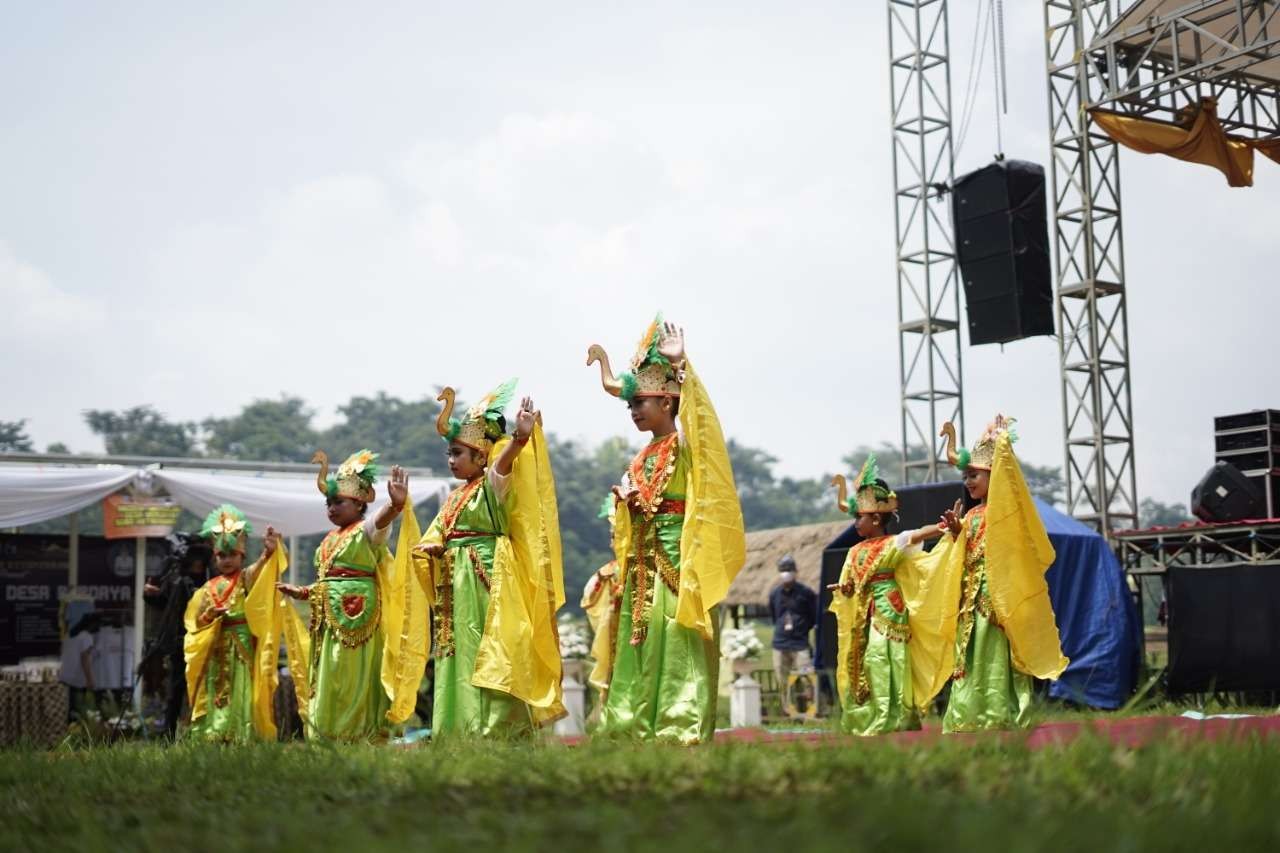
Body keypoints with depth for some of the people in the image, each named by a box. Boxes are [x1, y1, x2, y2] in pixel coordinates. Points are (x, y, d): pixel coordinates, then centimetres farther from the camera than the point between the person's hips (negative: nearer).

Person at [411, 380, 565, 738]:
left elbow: (503, 465, -26)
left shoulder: (492, 488, -4)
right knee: (460, 654, 8)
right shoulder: (455, 498, 19)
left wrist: (520, 439, -46)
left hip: (487, 582, -8)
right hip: (457, 586, 8)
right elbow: (435, 538, 23)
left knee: (488, 654, -10)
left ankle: (495, 727, -10)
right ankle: (461, 727, 12)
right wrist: (433, 549, -1)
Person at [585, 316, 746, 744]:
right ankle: (638, 725, 12)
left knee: (677, 645, -9)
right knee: (642, 644, 8)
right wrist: (625, 498, 2)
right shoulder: (642, 458, 18)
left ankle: (681, 726, -8)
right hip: (644, 567, 8)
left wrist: (679, 365, -35)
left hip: (678, 561, -8)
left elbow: (701, 419, -26)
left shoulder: (685, 448, -4)